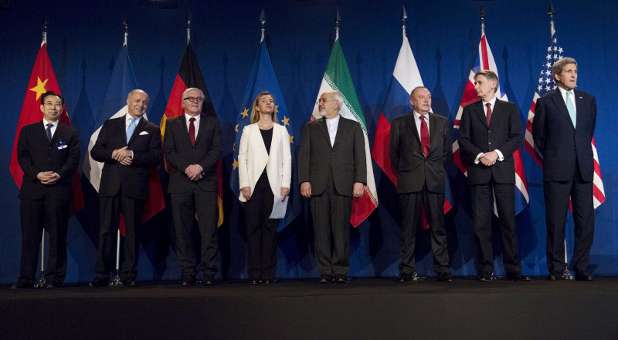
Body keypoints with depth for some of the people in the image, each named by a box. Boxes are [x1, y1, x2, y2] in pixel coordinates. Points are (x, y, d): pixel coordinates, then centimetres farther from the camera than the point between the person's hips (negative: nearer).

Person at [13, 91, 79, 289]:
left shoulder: (70, 133, 12)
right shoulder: (28, 131, 14)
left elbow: (73, 159, 2)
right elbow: (22, 156, 5)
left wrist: (59, 174, -14)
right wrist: (37, 174, -11)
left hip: (59, 189, -1)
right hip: (32, 189, 1)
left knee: (57, 236, 1)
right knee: (29, 236, 1)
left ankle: (54, 279, 7)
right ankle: (25, 279, 6)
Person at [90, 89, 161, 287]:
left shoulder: (152, 130, 11)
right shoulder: (110, 125, 15)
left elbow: (156, 157, -2)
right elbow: (95, 152, 8)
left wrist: (132, 155, -13)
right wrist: (114, 154, -10)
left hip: (135, 187, -1)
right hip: (110, 185, 1)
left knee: (132, 231, 2)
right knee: (106, 230, 0)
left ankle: (128, 275, 9)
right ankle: (102, 275, 5)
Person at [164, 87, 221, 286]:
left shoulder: (212, 122, 14)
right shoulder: (173, 124, 15)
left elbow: (216, 149, 3)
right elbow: (168, 152, 4)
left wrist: (201, 166, -12)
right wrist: (186, 168, -11)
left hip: (206, 182, -1)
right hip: (180, 182, 1)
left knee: (209, 229, -6)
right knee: (183, 231, 1)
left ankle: (209, 273, -2)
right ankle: (188, 274, 6)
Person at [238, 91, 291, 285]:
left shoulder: (281, 131, 12)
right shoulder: (248, 130, 10)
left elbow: (287, 159, 7)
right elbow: (242, 158, 4)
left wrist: (285, 184, -4)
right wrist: (244, 184, -7)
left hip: (273, 186, 1)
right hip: (254, 185, 0)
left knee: (270, 227, 1)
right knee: (253, 227, -2)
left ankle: (268, 272, 5)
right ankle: (254, 273, 2)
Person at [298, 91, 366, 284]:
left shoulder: (353, 127, 11)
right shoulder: (311, 128, 14)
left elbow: (359, 156, 5)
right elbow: (304, 155, 7)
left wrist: (359, 181, -6)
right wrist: (304, 180, -5)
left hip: (343, 186, -1)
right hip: (318, 186, 1)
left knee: (341, 228, -1)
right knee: (321, 229, 1)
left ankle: (341, 271, 6)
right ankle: (325, 271, 7)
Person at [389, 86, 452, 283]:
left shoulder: (442, 122, 13)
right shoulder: (399, 123, 7)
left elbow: (446, 150, 17)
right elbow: (394, 153, 11)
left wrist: (437, 169, 8)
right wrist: (402, 172, 7)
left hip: (435, 180, 2)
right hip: (409, 182, -1)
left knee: (438, 226, 2)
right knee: (409, 228, 1)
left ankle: (442, 270, 8)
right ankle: (407, 271, 8)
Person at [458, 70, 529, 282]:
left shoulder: (509, 109, 11)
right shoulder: (469, 110, 14)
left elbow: (517, 137, 2)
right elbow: (463, 139, 6)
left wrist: (497, 153, -12)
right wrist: (479, 156, -10)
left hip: (503, 170, -1)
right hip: (478, 170, 1)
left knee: (508, 220, -2)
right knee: (481, 222, -1)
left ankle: (513, 269, 4)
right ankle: (486, 270, 5)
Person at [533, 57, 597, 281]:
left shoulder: (588, 100, 12)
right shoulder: (546, 102, 1)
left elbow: (589, 130, 21)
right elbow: (538, 135, 7)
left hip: (583, 168, 4)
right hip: (557, 169, -3)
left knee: (586, 220, 2)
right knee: (556, 222, 1)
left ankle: (582, 269, 12)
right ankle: (557, 269, 9)